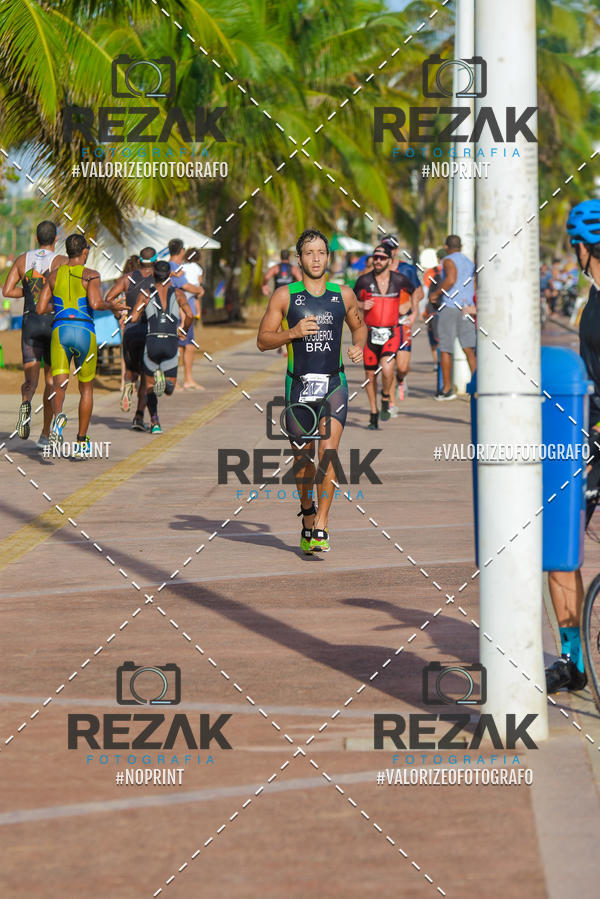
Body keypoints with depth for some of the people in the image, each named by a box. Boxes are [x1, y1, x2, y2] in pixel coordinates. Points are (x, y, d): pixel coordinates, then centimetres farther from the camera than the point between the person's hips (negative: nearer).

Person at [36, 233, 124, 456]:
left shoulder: (54, 275, 10)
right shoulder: (91, 275, -2)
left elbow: (39, 309, 9)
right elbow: (95, 303, -20)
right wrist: (111, 306, 1)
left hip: (60, 331, 1)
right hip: (85, 333, -1)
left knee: (59, 385, -9)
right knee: (86, 388, 17)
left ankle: (58, 416, -45)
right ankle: (81, 442, 19)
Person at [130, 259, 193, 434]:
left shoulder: (146, 294, 5)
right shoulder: (177, 293, 7)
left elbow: (133, 318, -2)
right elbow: (189, 314, -5)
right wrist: (184, 329, 15)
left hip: (152, 342, 0)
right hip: (171, 344, 0)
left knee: (149, 387, 14)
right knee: (169, 390, 10)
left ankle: (154, 422, -8)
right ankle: (165, 381, -28)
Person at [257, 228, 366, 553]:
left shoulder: (343, 294, 5)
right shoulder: (284, 296, 0)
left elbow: (359, 326, 23)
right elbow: (263, 340, 1)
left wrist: (359, 346, 1)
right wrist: (293, 332, -16)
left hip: (334, 384, 0)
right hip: (299, 385, 0)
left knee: (327, 455, -15)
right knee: (302, 459, 9)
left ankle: (321, 527, -15)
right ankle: (308, 514, 32)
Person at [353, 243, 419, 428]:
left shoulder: (399, 279, 0)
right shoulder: (364, 280, -3)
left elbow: (414, 291, 21)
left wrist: (414, 312, 14)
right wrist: (362, 306, -11)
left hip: (392, 333, -1)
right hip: (370, 333, 1)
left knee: (387, 367, -23)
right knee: (370, 375, 6)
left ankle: (385, 399, 5)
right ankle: (373, 414, 23)